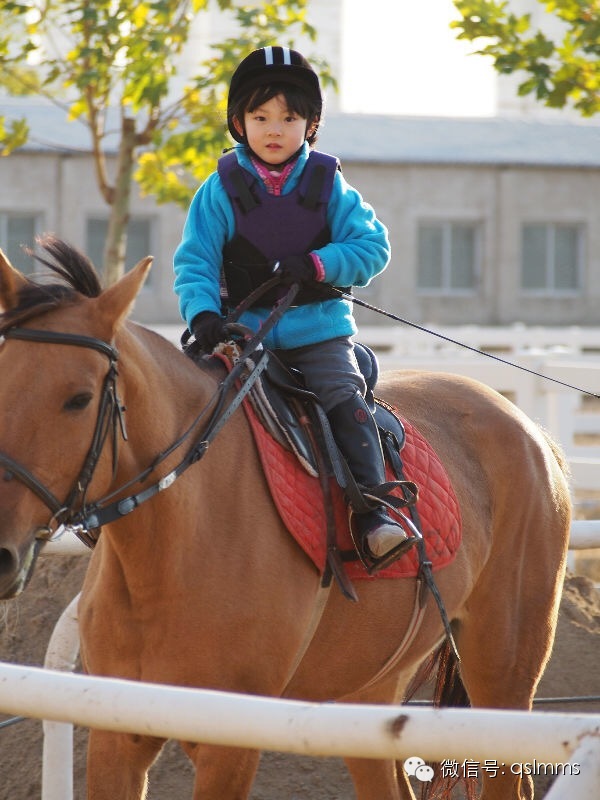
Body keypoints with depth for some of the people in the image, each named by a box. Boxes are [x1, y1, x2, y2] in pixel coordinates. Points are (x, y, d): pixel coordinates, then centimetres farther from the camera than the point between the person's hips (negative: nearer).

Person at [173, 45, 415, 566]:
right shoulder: (221, 191, 2)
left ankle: (373, 519, -21)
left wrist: (319, 264, -17)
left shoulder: (329, 186, 3)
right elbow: (195, 262, 0)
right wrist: (202, 312, -19)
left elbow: (373, 246, -1)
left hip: (320, 330, -1)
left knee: (346, 403, -20)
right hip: (246, 331, 1)